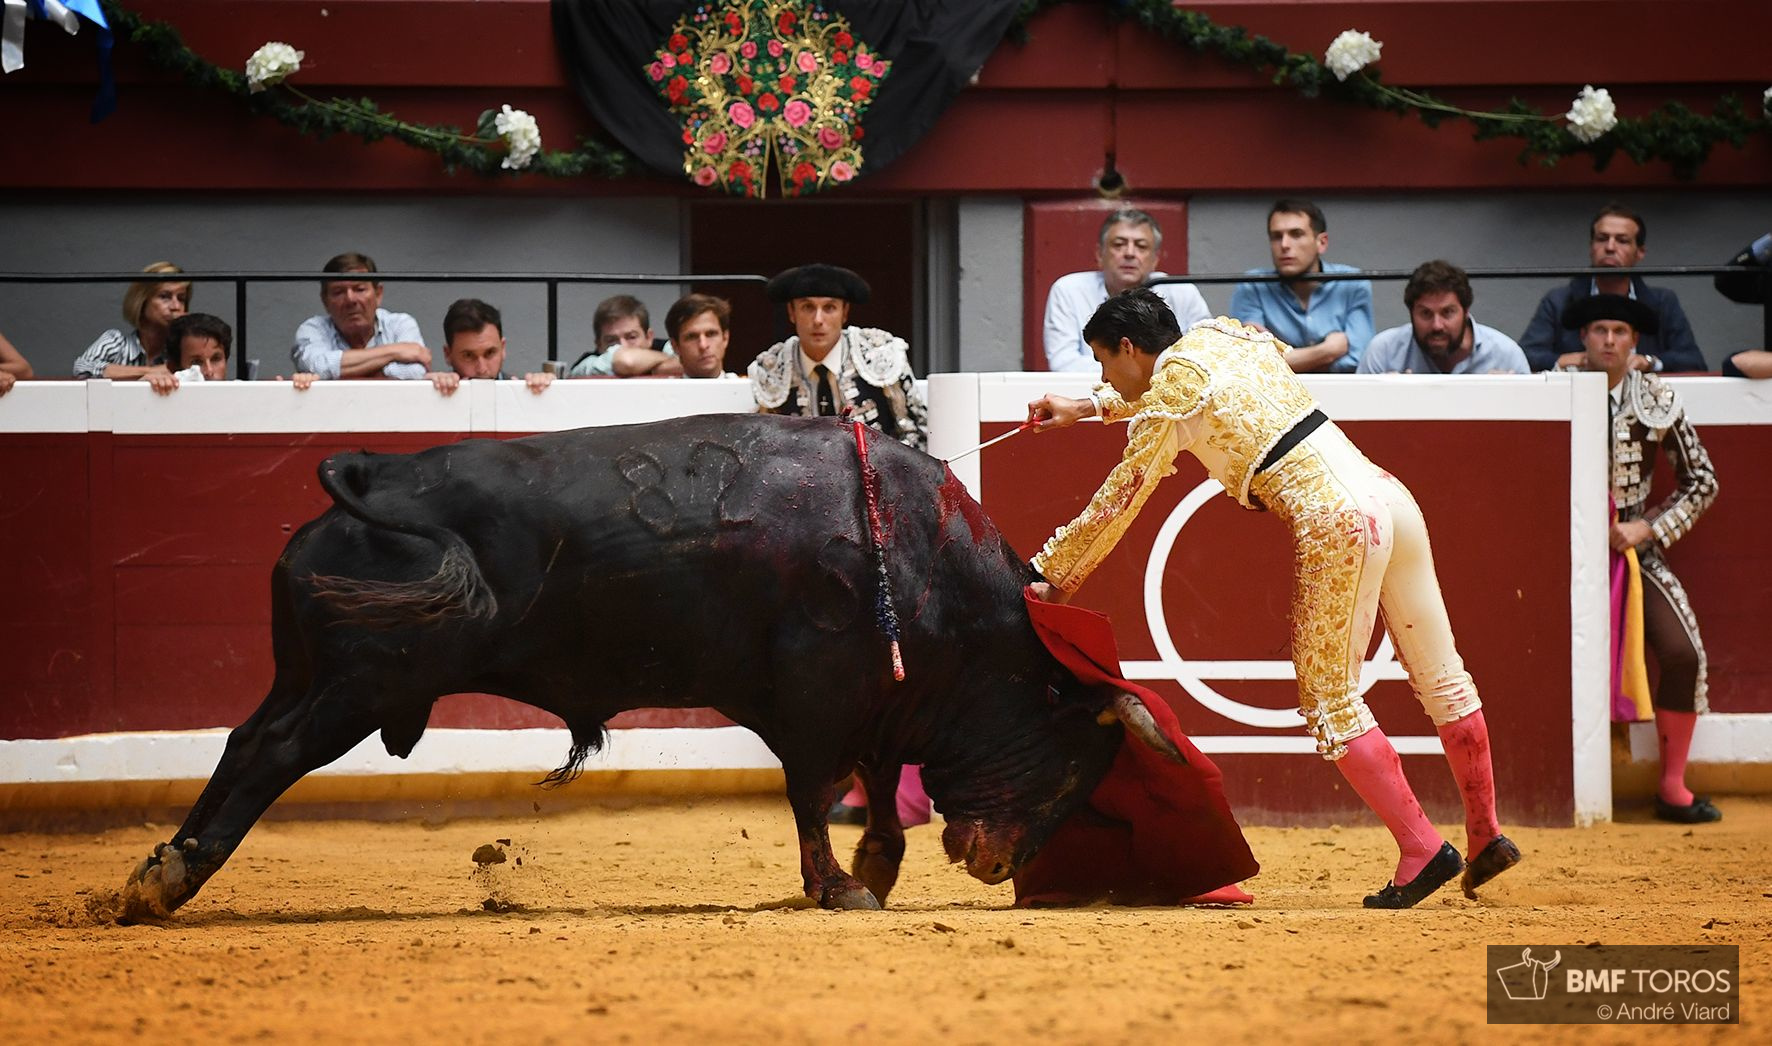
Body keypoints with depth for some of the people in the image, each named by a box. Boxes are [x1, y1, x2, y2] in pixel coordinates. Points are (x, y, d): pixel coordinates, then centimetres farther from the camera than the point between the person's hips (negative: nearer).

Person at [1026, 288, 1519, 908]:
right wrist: (1088, 409, 41)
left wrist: (1052, 575, 13)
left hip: (1334, 525, -8)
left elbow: (1118, 503, 3)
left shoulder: (1170, 396, -2)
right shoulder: (1225, 338, 18)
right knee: (1438, 674, 15)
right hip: (1388, 494, 8)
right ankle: (1486, 835, 22)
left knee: (1329, 701, 2)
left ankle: (1421, 849, -1)